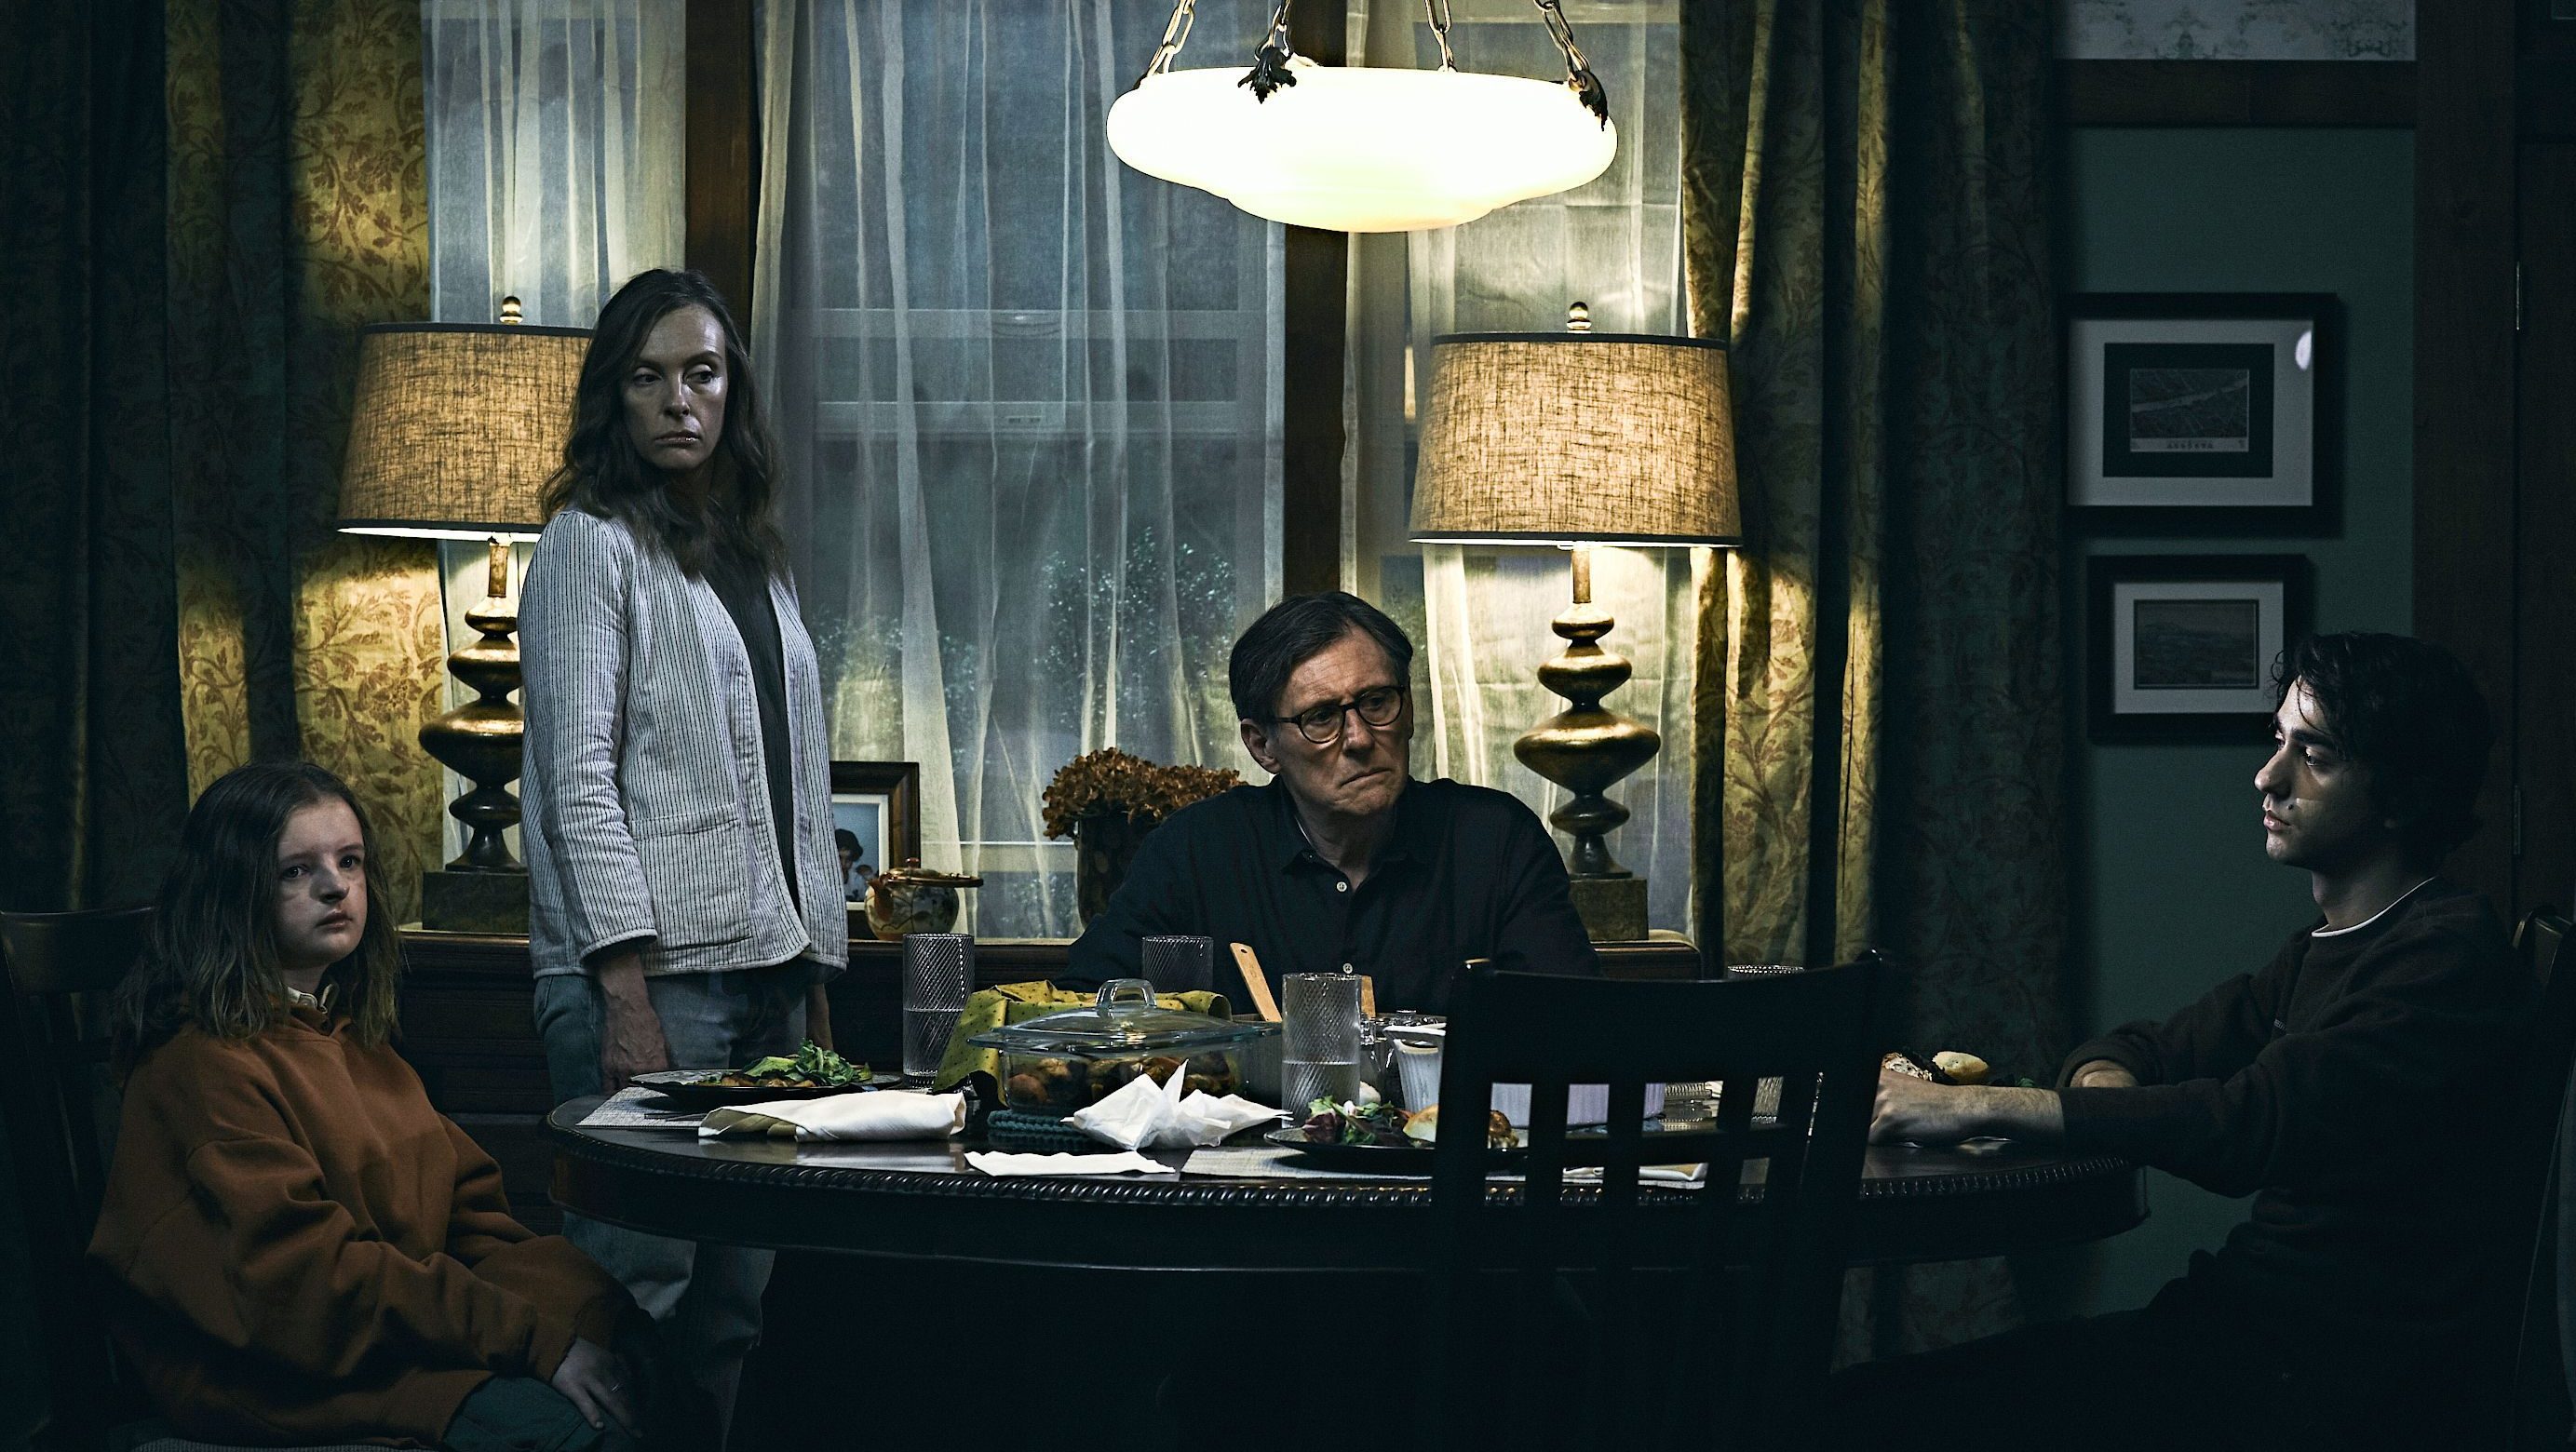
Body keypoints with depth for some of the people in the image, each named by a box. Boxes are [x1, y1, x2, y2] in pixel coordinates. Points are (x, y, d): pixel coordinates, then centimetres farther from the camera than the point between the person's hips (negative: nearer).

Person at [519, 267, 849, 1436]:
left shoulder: (756, 559, 20)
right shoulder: (591, 542, -1)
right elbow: (579, 778, -9)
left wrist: (817, 975, 14)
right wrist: (627, 994, -17)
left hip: (767, 973, 7)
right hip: (650, 975, -7)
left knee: (740, 1299, 5)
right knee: (639, 1291, -11)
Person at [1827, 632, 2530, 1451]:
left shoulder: (2449, 955, -13)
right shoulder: (2320, 951, 18)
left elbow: (2254, 1123, -23)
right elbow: (2147, 1048, 22)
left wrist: (1980, 1106, -20)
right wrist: (2104, 1085, -5)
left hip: (2338, 1381, -9)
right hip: (2250, 1322, 9)